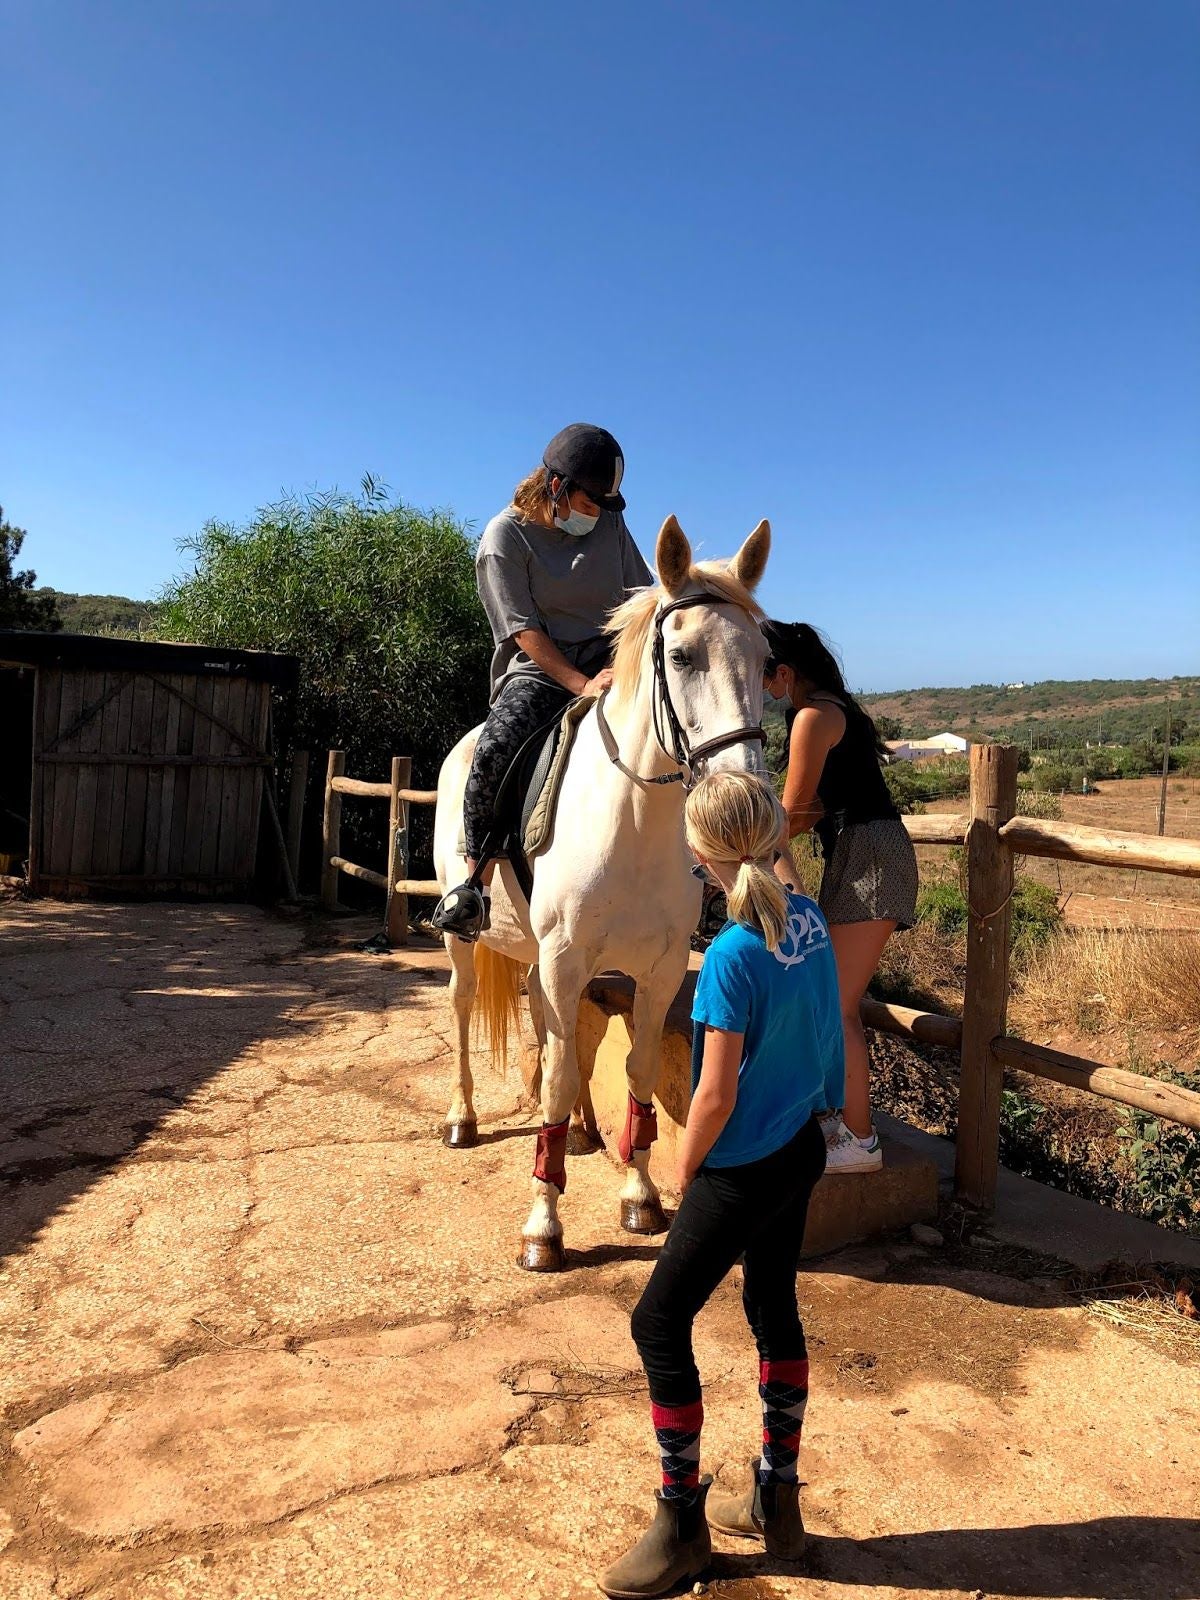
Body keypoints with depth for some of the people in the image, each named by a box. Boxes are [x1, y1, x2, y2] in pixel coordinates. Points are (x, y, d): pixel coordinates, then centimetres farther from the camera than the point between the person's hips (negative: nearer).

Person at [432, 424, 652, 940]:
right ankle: (474, 883, -18)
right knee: (494, 749, -32)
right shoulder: (506, 535, -4)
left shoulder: (610, 523, 10)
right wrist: (581, 685, -21)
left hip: (607, 662, 5)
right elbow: (525, 630, -10)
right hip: (538, 670, -4)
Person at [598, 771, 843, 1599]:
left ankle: (683, 1524, 20)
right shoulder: (813, 922, -3)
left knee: (659, 1323, 7)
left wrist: (683, 1173, -5)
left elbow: (717, 1095, -21)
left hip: (743, 1171, -8)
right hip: (803, 1151, 8)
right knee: (776, 1312, 21)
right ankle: (777, 1502, 36)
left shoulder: (732, 956, -25)